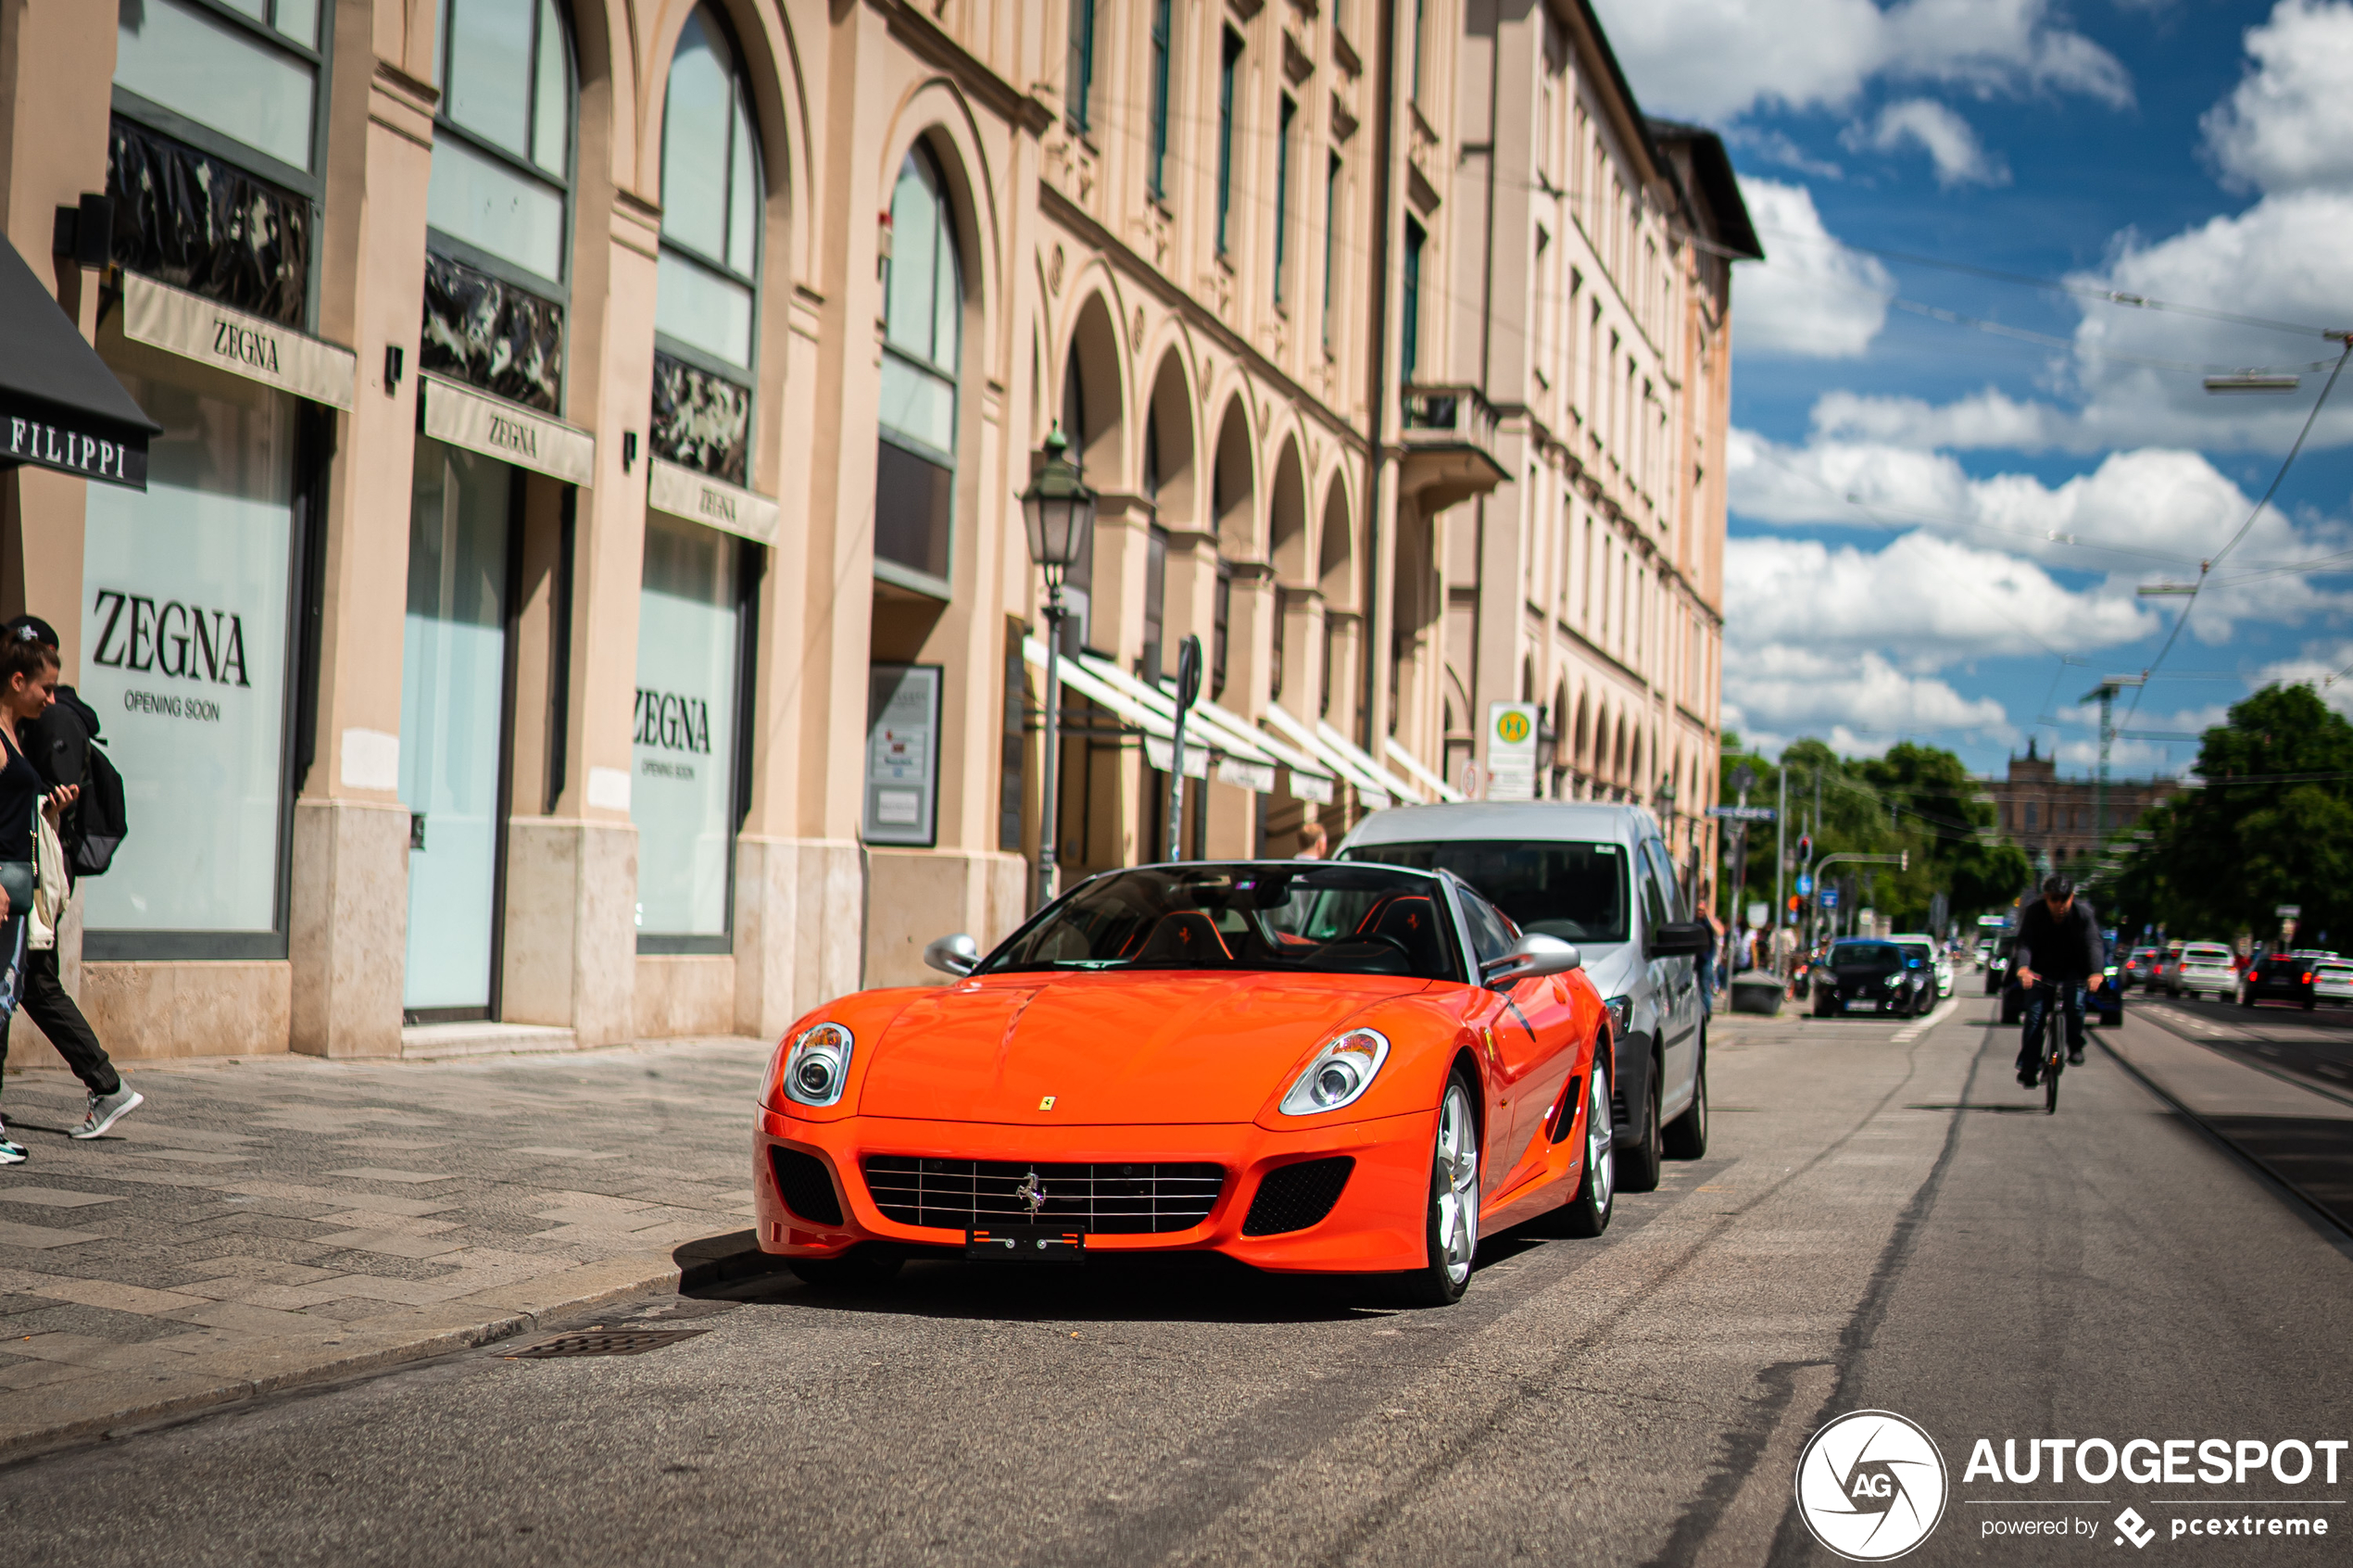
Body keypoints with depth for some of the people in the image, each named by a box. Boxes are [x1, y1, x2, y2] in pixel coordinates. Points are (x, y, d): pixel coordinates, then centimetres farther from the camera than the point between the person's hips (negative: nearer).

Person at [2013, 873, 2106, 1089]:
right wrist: (2023, 967, -47)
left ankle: (2075, 1047, 2)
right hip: (2041, 971, 0)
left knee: (2075, 1003, -25)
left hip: (2072, 970, 0)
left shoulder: (2082, 913, -17)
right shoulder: (2034, 912, -17)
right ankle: (2028, 1068, -5)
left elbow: (2092, 944, -28)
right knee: (2034, 1014, -11)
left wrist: (2096, 972, -46)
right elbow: (2025, 943, -26)